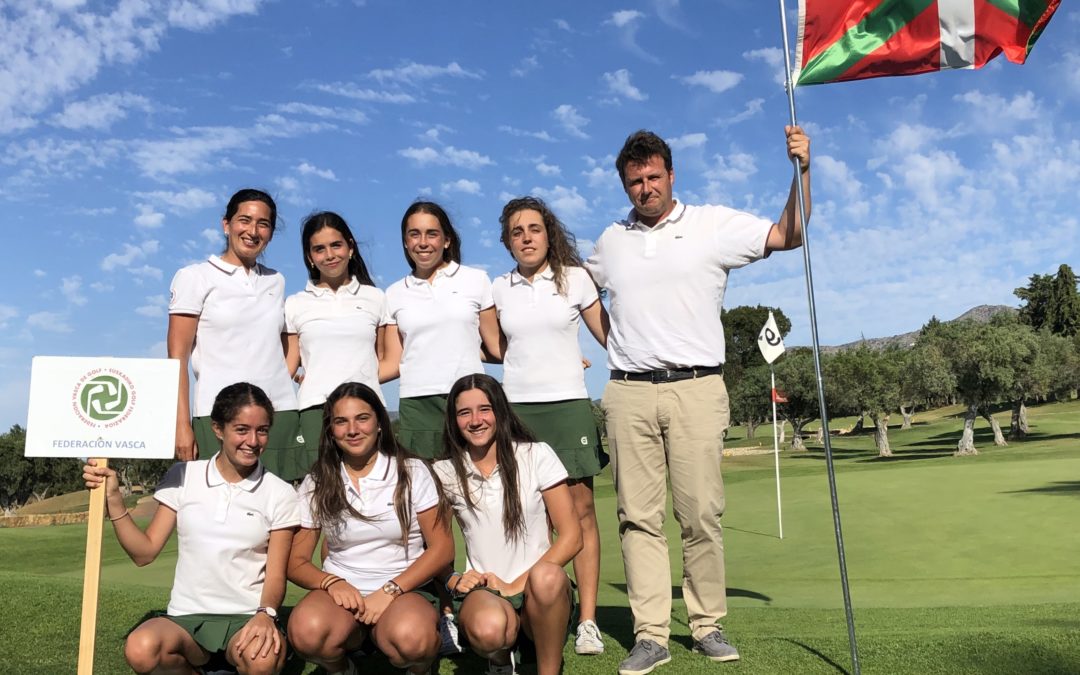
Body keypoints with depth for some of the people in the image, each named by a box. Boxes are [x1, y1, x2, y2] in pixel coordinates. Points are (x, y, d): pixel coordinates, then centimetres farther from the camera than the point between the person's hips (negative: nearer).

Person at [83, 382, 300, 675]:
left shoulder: (280, 494, 1)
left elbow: (276, 577, -1)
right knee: (140, 650, -33)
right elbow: (144, 552, 5)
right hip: (187, 616, 2)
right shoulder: (183, 477, 5)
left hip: (247, 617, -1)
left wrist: (265, 614, -22)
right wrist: (113, 499, -7)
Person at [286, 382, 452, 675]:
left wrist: (390, 591, -15)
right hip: (342, 592, 2)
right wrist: (332, 583, -16)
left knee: (411, 637, -36)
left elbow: (442, 548, -2)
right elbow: (296, 561, 6)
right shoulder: (316, 484, 6)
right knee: (306, 631, -33)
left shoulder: (412, 471, 1)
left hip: (405, 591, -1)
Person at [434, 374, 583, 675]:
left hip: (540, 591, -1)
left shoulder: (536, 455, -2)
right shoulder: (445, 473, 4)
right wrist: (454, 580, -11)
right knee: (487, 629, -35)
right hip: (484, 591, 1)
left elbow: (571, 536, -5)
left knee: (546, 577, -37)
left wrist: (516, 586, -13)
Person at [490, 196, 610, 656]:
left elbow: (609, 336, 5)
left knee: (580, 510, -5)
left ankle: (587, 621, -1)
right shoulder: (499, 288, 10)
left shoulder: (574, 278, 4)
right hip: (517, 407, 2)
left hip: (568, 405, -1)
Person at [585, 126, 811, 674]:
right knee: (638, 517, 2)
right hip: (628, 392, 3)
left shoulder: (713, 224, 6)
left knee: (701, 515, -1)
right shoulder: (612, 240, 16)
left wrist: (802, 171, -11)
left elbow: (788, 235, 0)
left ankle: (707, 625, 15)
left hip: (696, 388, -2)